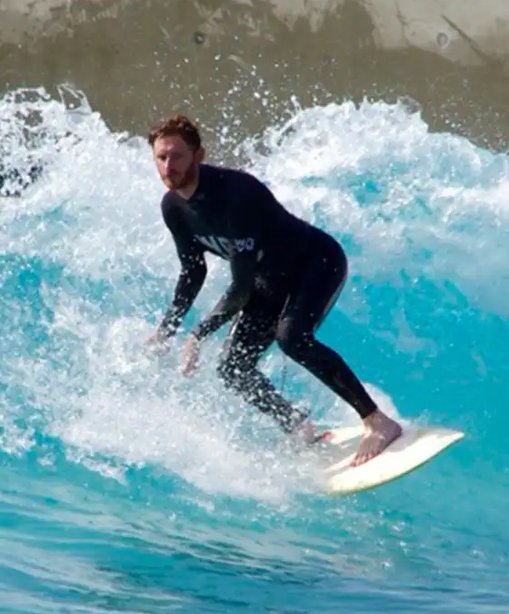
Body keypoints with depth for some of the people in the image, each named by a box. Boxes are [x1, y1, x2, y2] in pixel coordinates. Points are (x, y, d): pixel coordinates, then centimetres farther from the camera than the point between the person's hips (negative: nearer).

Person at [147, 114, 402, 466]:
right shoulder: (174, 208, -9)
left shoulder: (234, 192, -33)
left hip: (319, 261, -8)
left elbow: (242, 286, -33)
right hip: (272, 281, 9)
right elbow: (193, 272, 7)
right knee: (233, 370, 0)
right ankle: (304, 434, 15)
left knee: (292, 337, -34)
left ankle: (378, 422, -30)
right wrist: (167, 330, 0)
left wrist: (199, 335, -34)